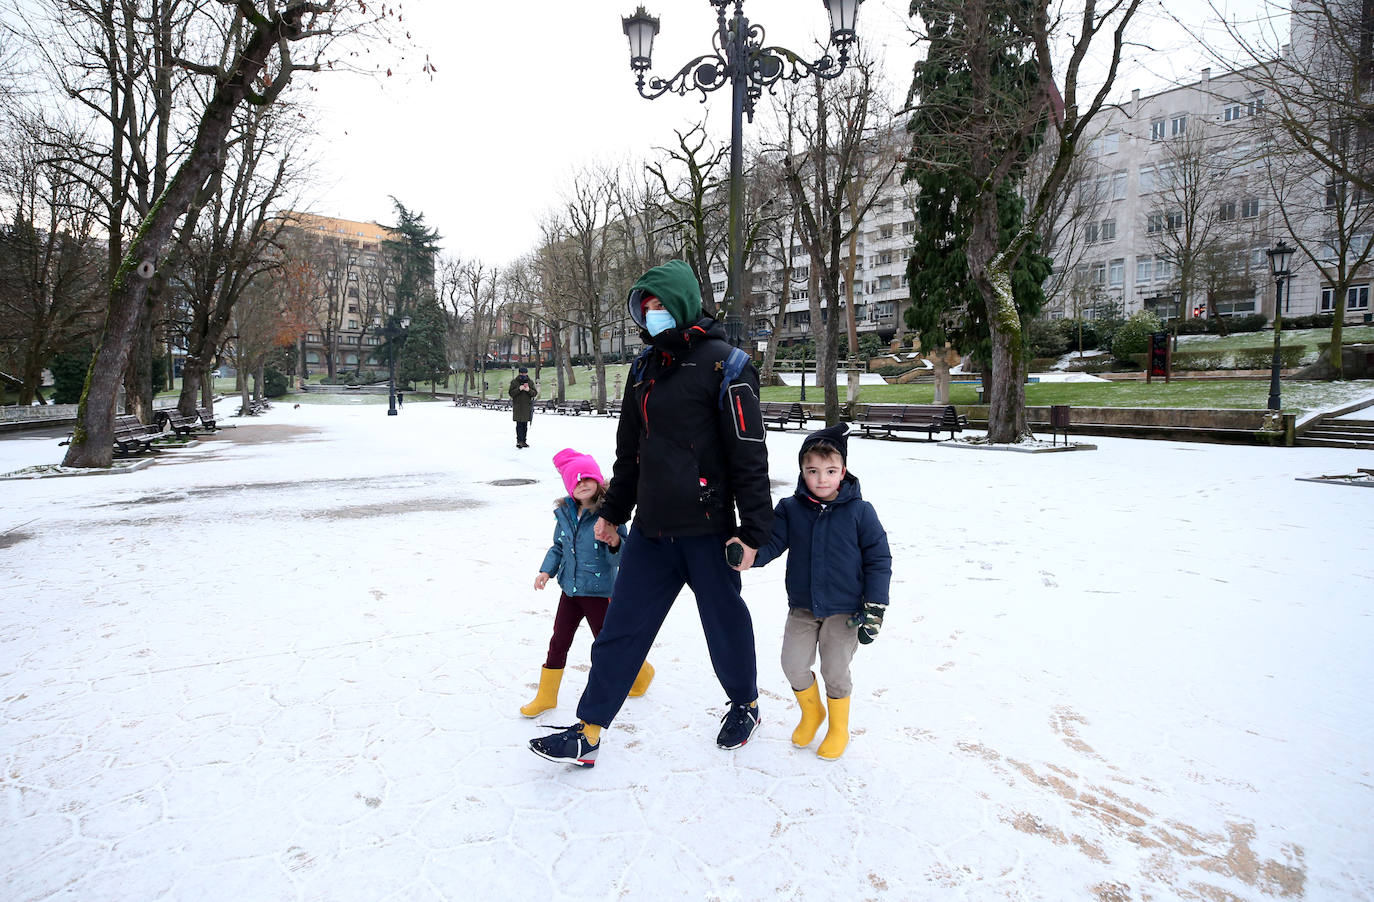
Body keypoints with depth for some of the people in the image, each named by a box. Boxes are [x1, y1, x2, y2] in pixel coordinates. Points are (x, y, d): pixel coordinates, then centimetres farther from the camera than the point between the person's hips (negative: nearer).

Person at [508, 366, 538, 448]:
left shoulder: (530, 382, 9)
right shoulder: (514, 382, 2)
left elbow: (535, 393, 5)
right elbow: (511, 393, -3)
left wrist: (529, 390, -15)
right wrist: (518, 389, -18)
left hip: (527, 406, 3)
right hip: (517, 407, -3)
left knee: (525, 425, 8)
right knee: (519, 424, -9)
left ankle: (523, 441, 15)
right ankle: (519, 441, -9)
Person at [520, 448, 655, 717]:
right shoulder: (564, 513, 1)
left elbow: (622, 557, -17)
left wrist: (615, 543, -38)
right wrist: (547, 570, 2)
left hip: (599, 591, -5)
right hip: (570, 589, 5)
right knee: (558, 642, 11)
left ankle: (641, 672, 38)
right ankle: (545, 697, 26)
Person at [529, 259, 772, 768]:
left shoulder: (723, 364, -10)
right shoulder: (645, 367, 12)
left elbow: (749, 454, -12)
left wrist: (753, 529, -14)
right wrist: (613, 511, 22)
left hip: (706, 526, -6)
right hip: (651, 526, 6)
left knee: (724, 622, 11)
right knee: (622, 626, 7)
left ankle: (745, 704, 37)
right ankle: (587, 733, 15)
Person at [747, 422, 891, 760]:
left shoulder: (859, 512, -10)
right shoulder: (790, 510, -4)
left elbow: (879, 559, -5)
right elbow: (772, 542, -7)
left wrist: (875, 608, -8)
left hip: (844, 611, -3)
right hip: (802, 608, 3)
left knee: (835, 671, 4)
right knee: (793, 665, 3)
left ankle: (838, 728, 32)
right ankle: (811, 713, 35)